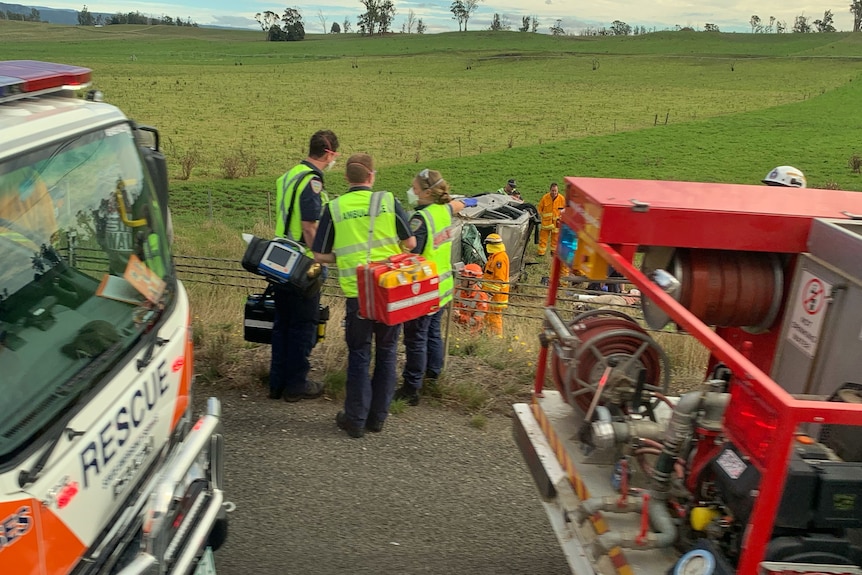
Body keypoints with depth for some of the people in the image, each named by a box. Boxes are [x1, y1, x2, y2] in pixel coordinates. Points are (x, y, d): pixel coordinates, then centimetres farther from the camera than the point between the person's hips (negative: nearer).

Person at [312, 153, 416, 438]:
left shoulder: (334, 208, -2)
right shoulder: (388, 201, -2)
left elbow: (320, 255, 1)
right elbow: (410, 243, 1)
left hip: (357, 293, 0)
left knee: (359, 355, 12)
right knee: (386, 352, 15)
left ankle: (355, 420, 18)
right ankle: (378, 416, 23)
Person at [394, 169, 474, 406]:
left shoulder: (421, 218, -22)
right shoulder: (444, 209, 5)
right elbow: (456, 205, 31)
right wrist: (467, 201, 51)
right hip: (443, 287, 9)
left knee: (415, 339, -2)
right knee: (433, 332, 22)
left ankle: (411, 389, 3)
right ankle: (433, 373, 37)